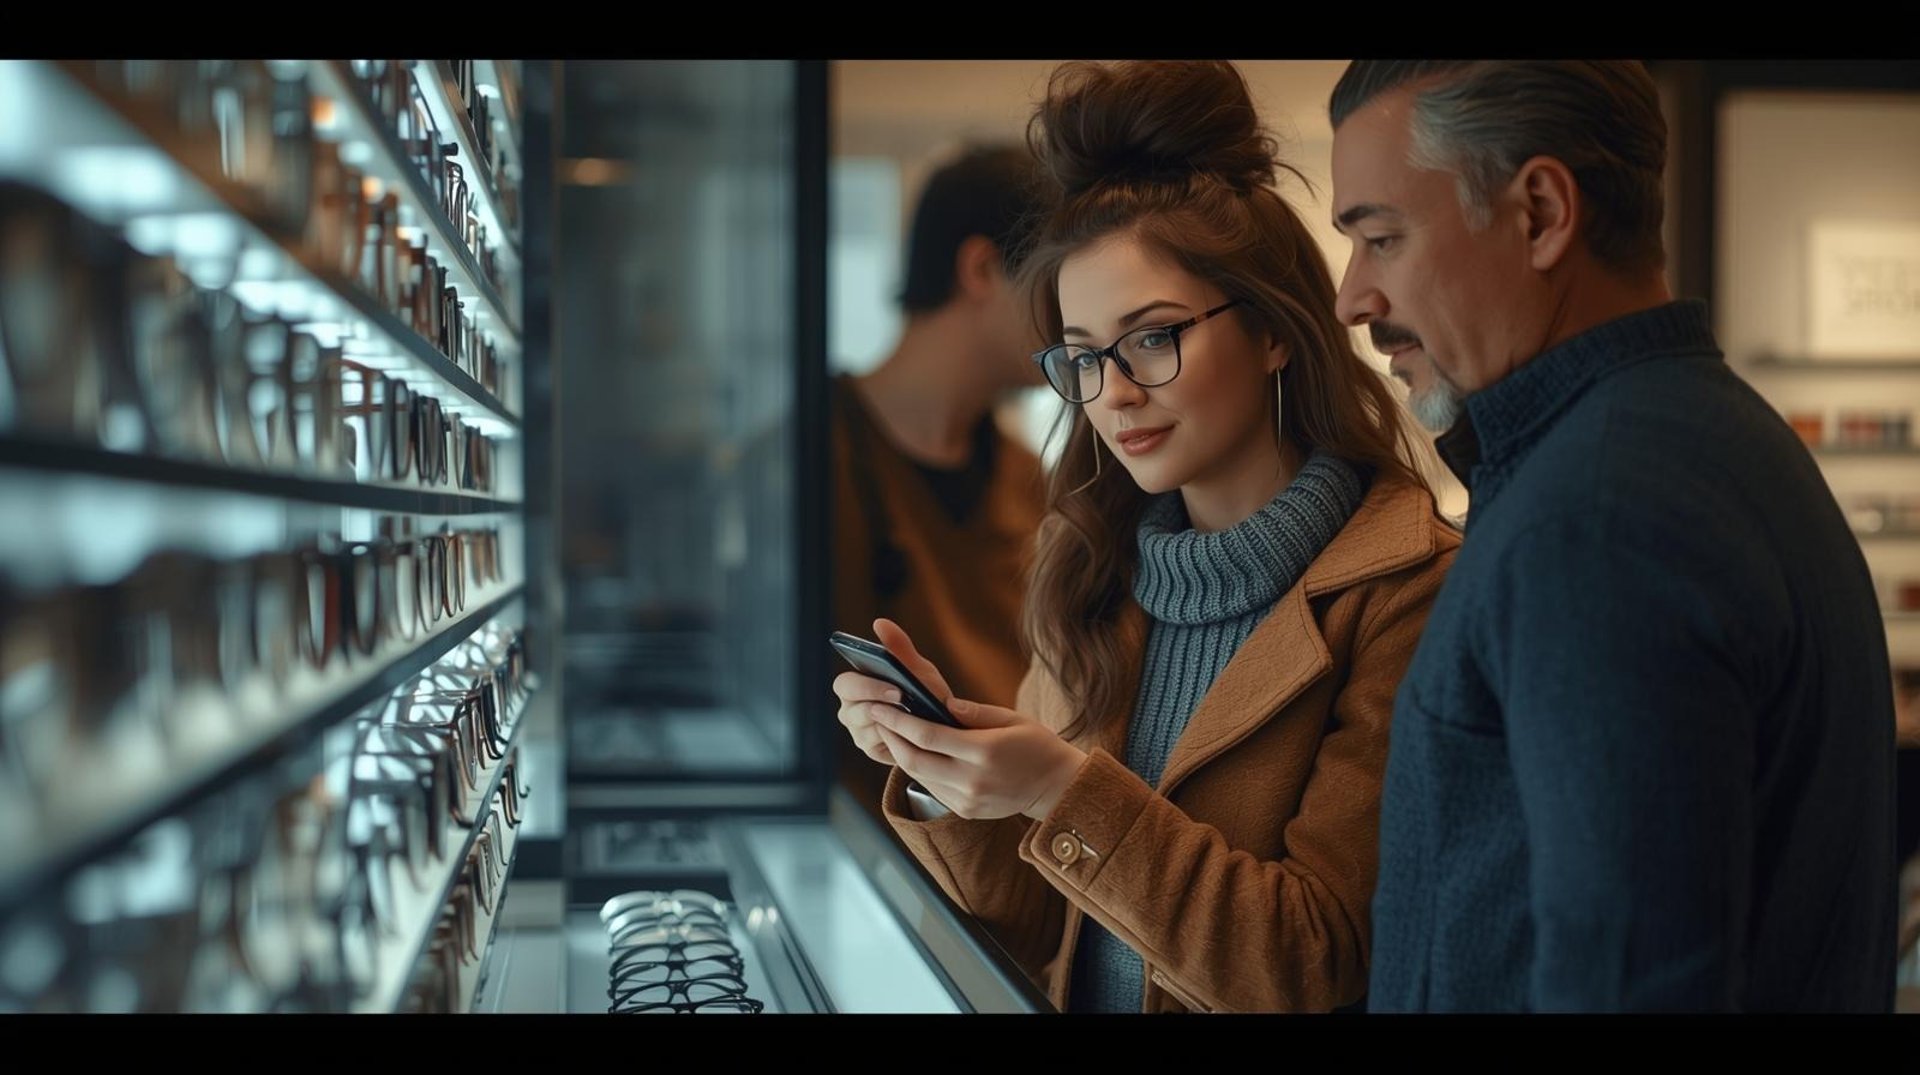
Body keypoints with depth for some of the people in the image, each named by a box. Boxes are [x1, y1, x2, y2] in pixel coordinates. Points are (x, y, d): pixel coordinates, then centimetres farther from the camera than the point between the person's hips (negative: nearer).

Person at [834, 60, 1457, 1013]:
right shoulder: (1095, 571, 5)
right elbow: (1038, 931, 7)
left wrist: (1066, 793, -19)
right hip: (1076, 1004, 4)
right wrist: (941, 767, -9)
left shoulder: (1406, 590, -10)